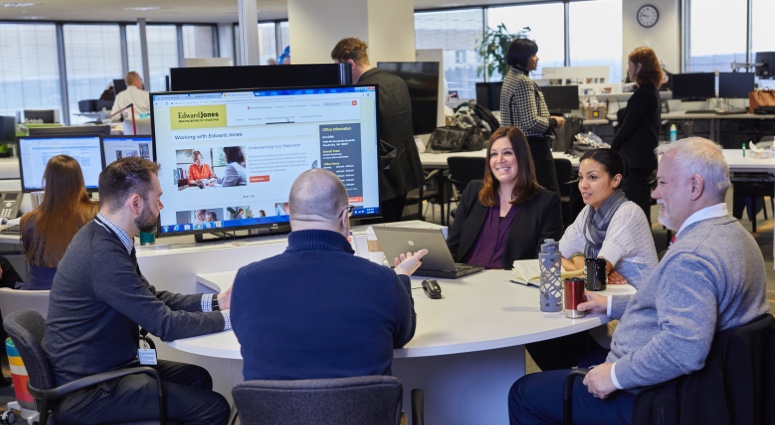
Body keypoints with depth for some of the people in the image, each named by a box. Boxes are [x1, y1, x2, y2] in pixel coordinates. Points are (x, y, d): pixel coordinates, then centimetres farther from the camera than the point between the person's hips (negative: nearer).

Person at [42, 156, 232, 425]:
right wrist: (230, 317, -12)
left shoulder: (104, 237, 3)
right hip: (85, 389, -10)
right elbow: (165, 325, -24)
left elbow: (153, 299, 11)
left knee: (197, 378, 17)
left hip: (101, 366, 10)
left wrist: (214, 302, 3)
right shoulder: (104, 253, -27)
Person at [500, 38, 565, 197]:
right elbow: (532, 122, -22)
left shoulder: (510, 77, 12)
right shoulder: (524, 82, -18)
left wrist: (548, 119, 14)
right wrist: (554, 122, -6)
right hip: (534, 146, -10)